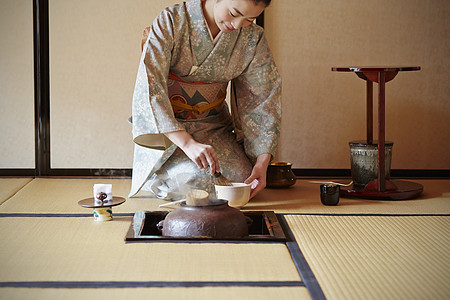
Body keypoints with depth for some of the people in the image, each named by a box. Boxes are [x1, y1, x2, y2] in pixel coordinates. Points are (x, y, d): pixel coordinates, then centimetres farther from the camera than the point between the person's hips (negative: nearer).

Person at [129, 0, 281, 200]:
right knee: (197, 180, -24)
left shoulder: (253, 38, -8)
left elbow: (263, 100, -5)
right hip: (166, 128, -4)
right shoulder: (171, 22, -20)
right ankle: (154, 176, 10)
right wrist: (188, 143, -39)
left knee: (242, 180, -14)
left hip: (213, 124, 4)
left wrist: (262, 161, -17)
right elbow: (149, 86, -28)